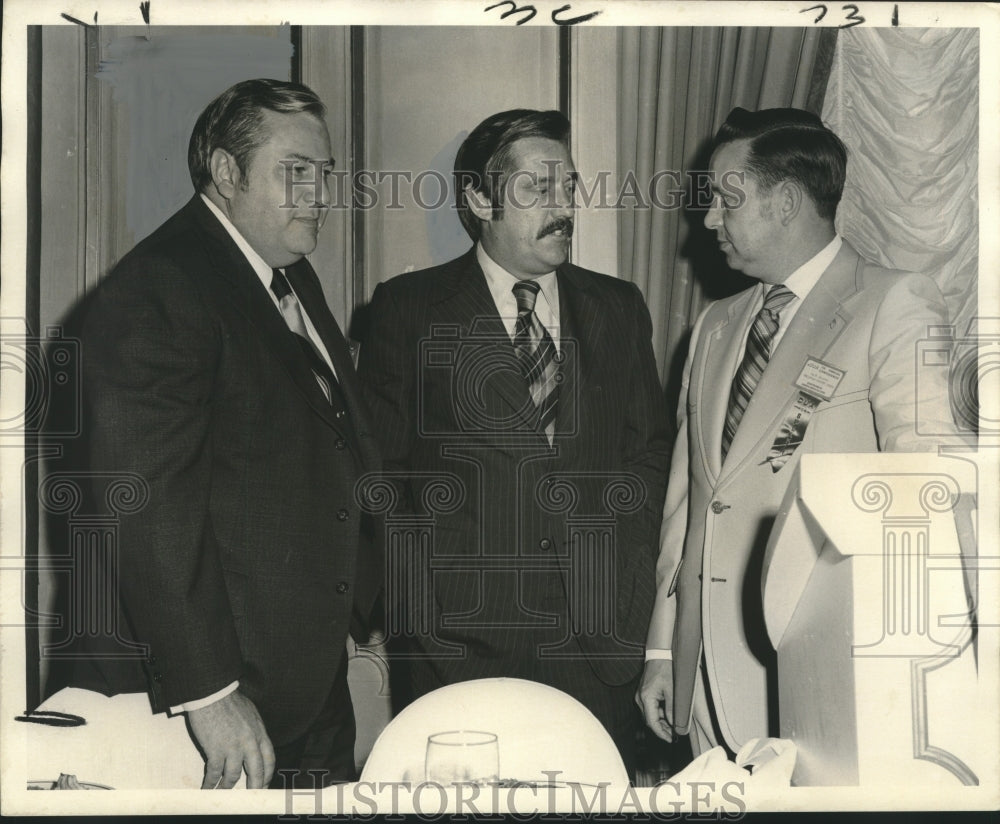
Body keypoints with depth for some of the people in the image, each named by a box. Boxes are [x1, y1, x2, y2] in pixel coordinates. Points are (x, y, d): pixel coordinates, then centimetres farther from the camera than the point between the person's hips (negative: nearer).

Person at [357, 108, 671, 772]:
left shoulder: (619, 308, 12)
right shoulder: (408, 308, 3)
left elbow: (649, 454, 13)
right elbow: (378, 462, 2)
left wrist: (625, 580, 3)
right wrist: (414, 592, -5)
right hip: (455, 639, -2)